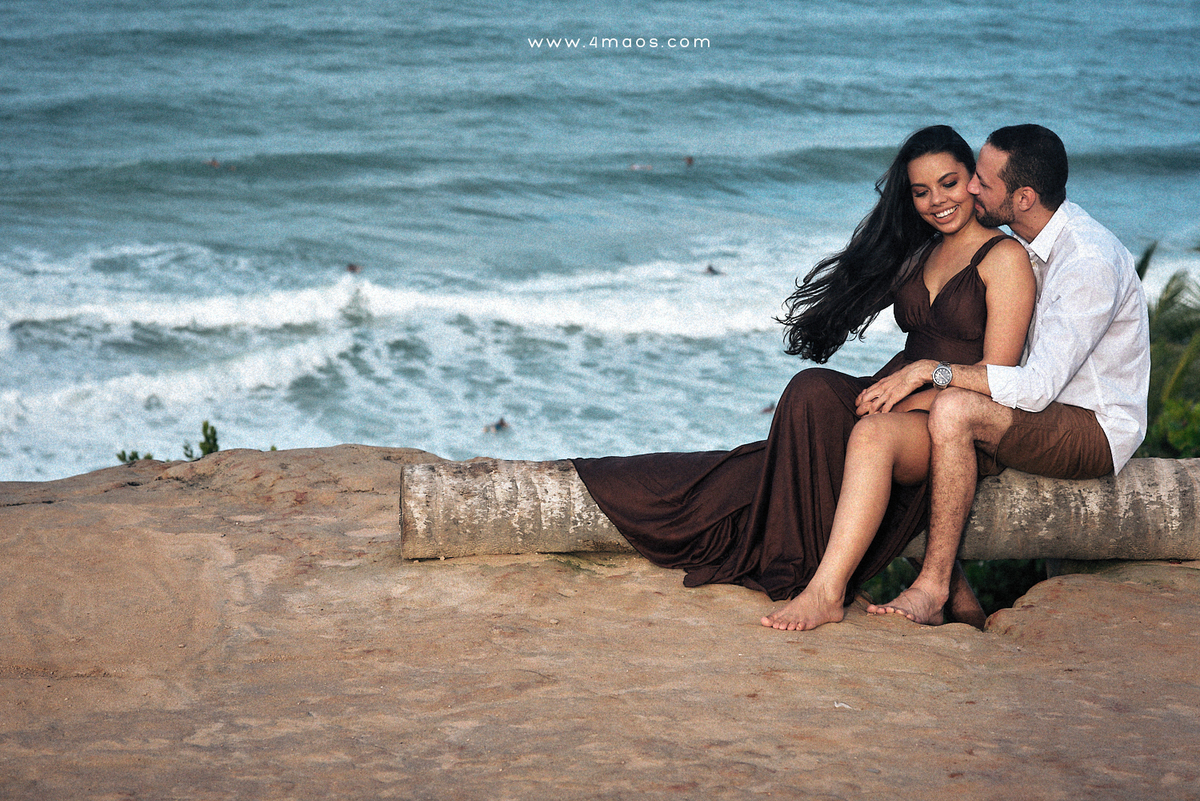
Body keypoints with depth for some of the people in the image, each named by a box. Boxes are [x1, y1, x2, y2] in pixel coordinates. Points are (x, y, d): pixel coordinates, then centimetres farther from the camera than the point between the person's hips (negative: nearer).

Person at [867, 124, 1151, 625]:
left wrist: (932, 370, -28)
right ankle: (949, 576, -2)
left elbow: (1037, 388, -31)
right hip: (1051, 410, 10)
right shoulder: (1031, 246, 6)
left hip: (1096, 433, -10)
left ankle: (931, 591, -25)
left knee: (953, 409, -30)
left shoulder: (1090, 263, -25)